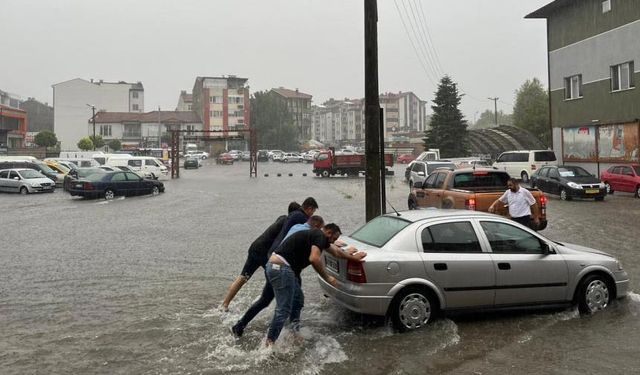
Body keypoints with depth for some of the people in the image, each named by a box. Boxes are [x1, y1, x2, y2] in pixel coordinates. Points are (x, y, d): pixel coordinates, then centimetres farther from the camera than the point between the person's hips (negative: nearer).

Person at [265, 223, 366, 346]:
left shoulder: (317, 236, 21)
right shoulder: (320, 236, -9)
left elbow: (336, 252, 37)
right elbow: (314, 259, -27)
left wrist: (353, 257, 48)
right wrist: (327, 278, -14)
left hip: (276, 266, 11)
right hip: (281, 268, -11)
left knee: (298, 299, 21)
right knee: (284, 309, -6)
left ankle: (296, 332, 28)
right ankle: (270, 343, 2)